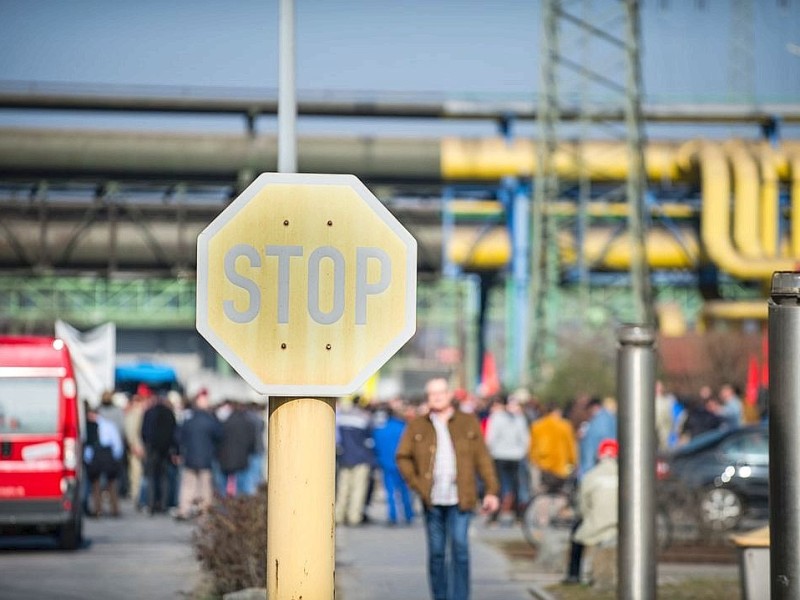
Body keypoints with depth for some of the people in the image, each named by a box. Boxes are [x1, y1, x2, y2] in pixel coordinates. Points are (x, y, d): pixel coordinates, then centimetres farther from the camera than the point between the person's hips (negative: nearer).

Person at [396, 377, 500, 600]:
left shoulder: (468, 423, 7)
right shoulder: (417, 427, 9)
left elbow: (482, 458, 6)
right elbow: (403, 457, 12)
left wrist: (491, 490, 0)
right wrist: (416, 484, 0)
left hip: (460, 499, -2)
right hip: (432, 500, 2)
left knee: (460, 548, -10)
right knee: (436, 552, 5)